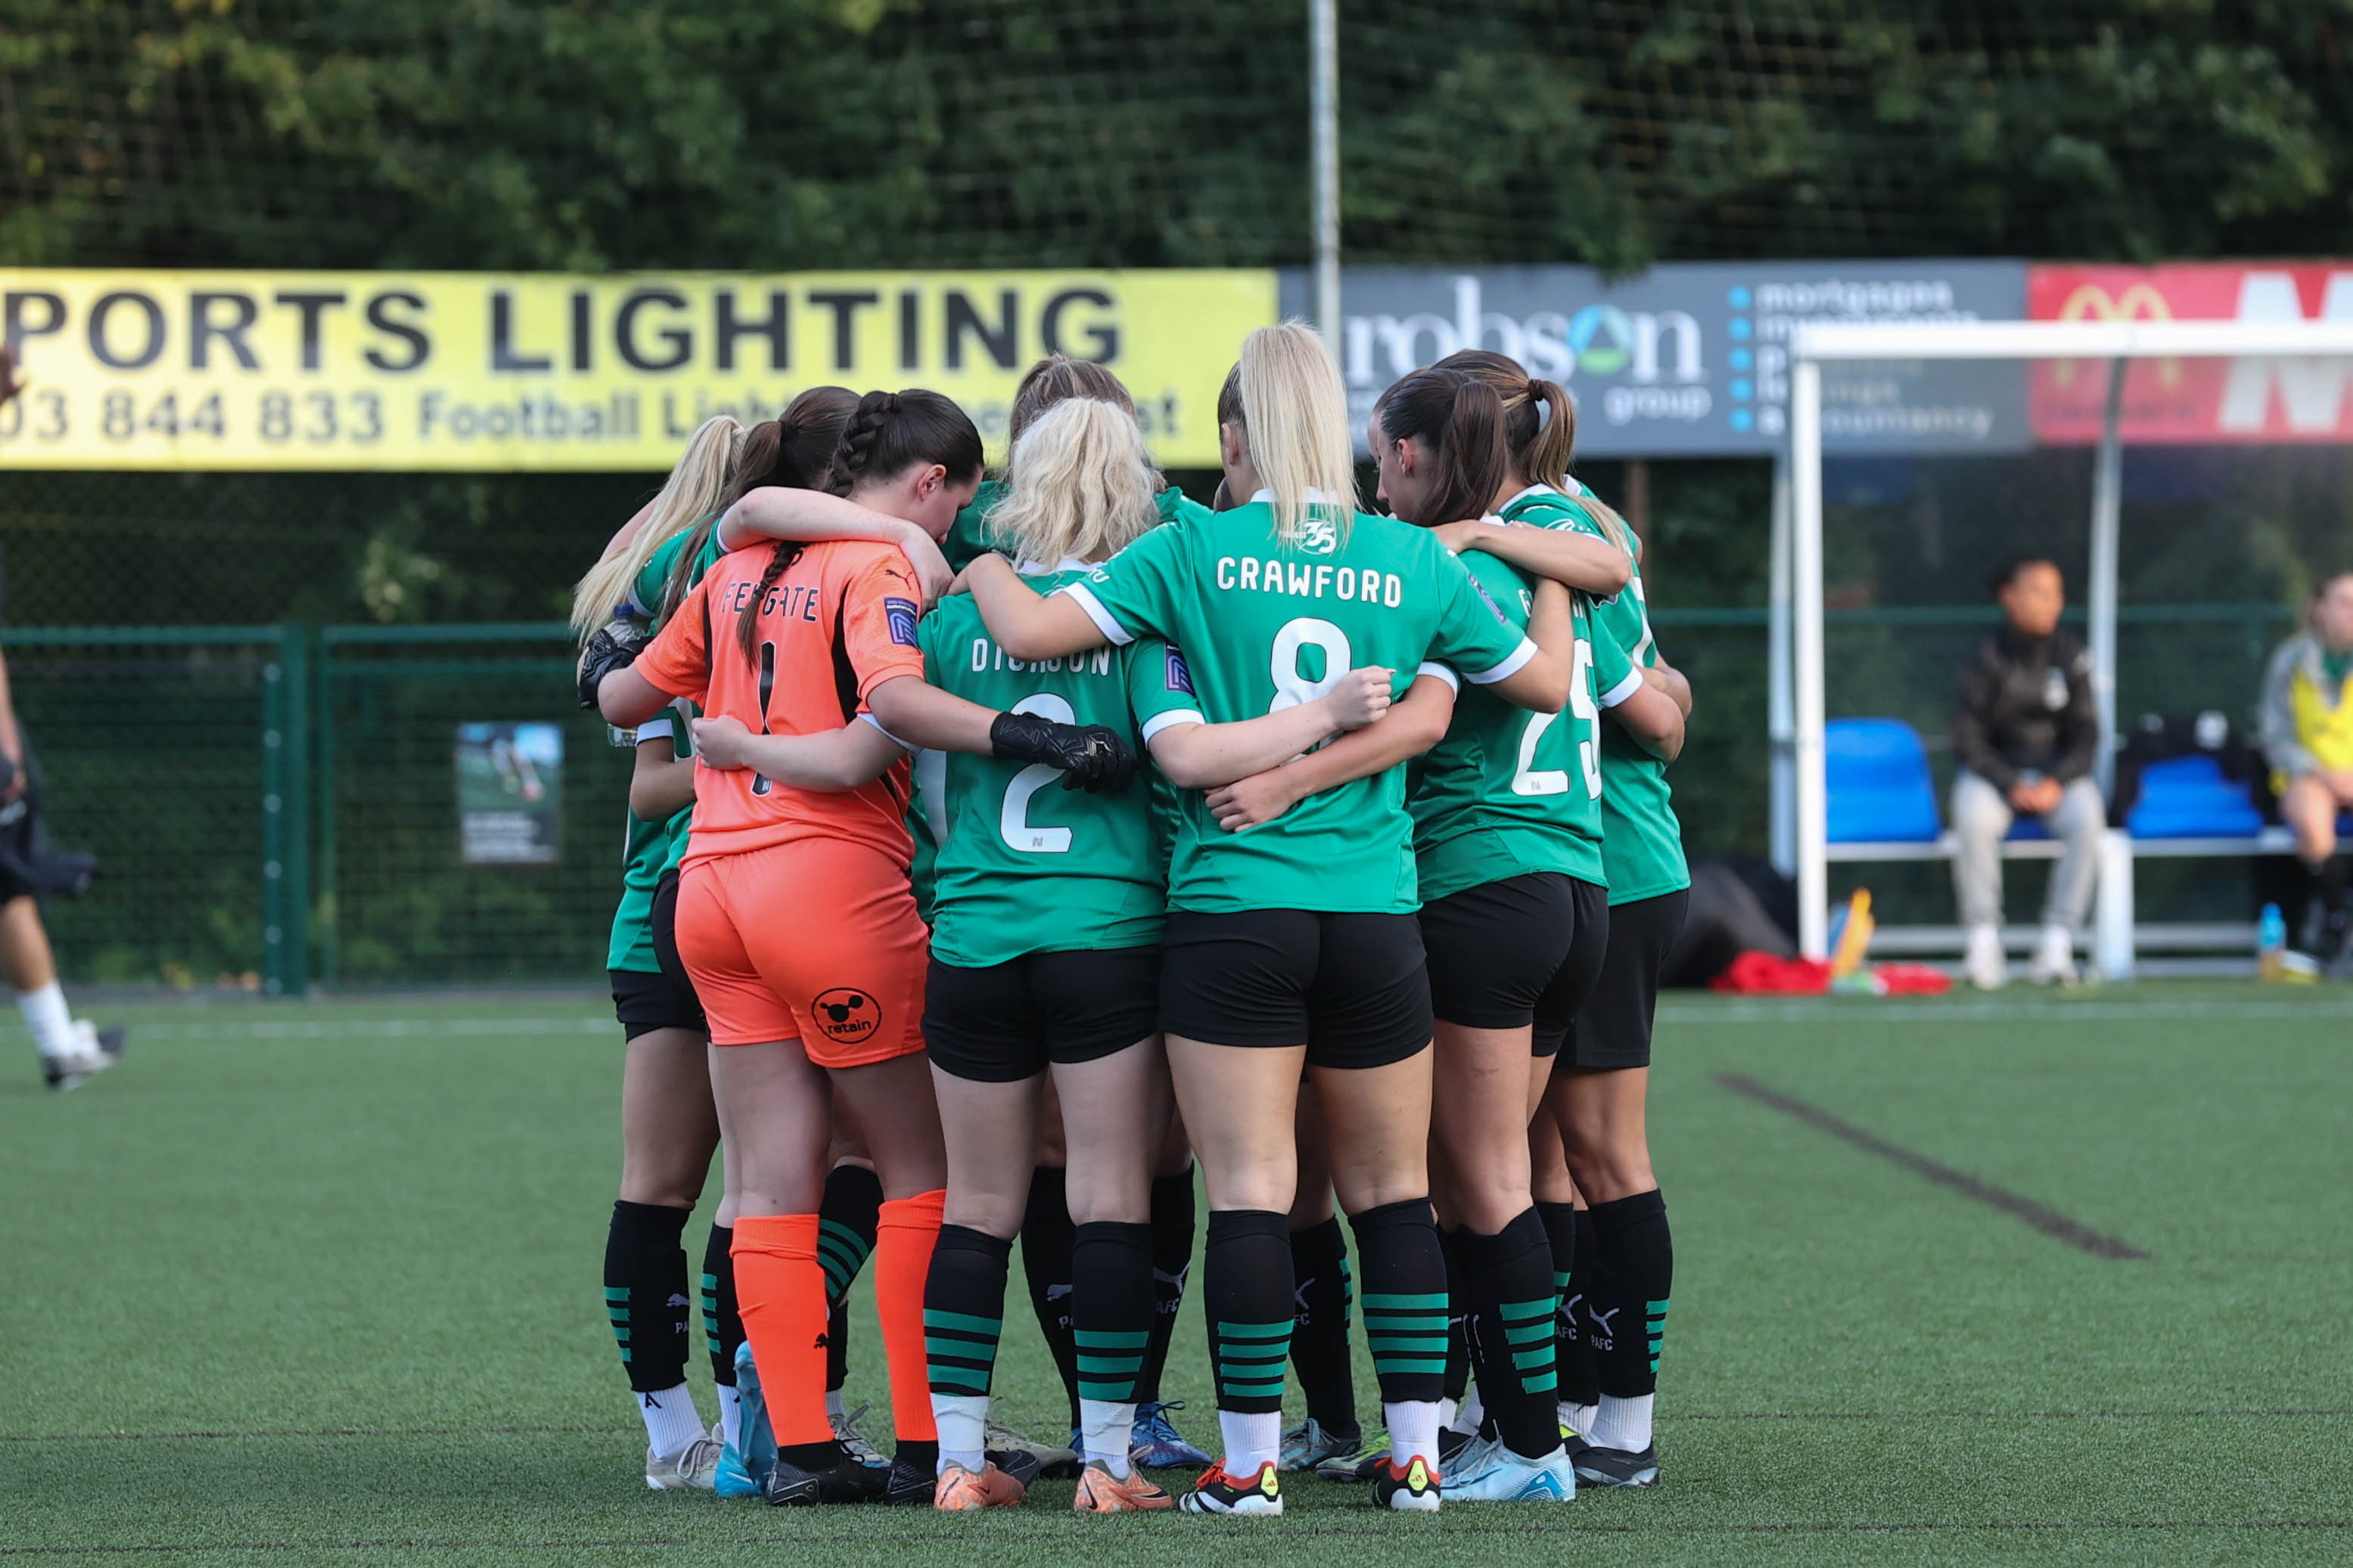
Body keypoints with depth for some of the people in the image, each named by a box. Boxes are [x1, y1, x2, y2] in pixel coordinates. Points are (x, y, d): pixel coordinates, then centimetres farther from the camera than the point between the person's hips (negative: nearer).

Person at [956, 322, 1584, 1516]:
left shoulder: (1193, 552, -3)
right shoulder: (1414, 562, 4)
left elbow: (1031, 632, -8)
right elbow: (1544, 680, 13)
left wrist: (984, 570, 13)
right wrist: (1551, 575, 32)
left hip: (1232, 912, -2)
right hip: (1375, 914, 2)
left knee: (1250, 1192, -2)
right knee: (1392, 1189, 11)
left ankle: (1249, 1463, -2)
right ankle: (1416, 1451, 12)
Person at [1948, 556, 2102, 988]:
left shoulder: (2070, 657, 2)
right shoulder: (1987, 659, -5)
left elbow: (2085, 736, 1)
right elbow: (1968, 740, -6)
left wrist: (2057, 782, -17)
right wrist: (2011, 786, -20)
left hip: (2058, 775, 2)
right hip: (1992, 773, -2)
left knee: (2087, 818, -30)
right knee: (1974, 819, -34)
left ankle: (2056, 942, -28)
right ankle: (1983, 942, -28)